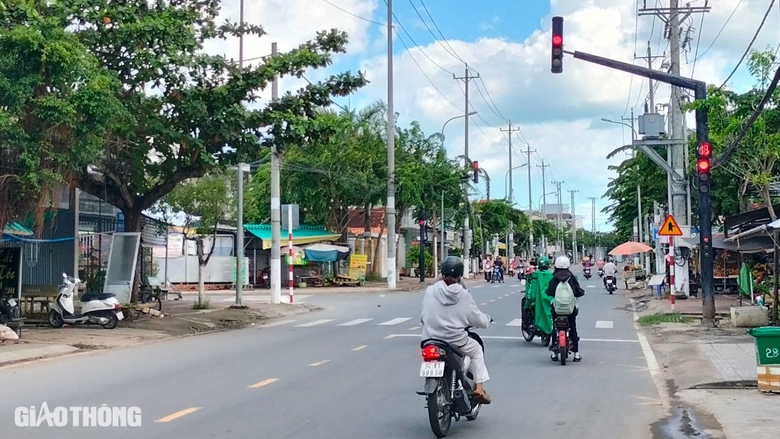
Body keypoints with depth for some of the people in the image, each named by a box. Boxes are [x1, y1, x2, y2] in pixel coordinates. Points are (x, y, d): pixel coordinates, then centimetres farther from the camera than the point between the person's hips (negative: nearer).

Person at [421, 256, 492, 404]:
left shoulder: (430, 291, -4)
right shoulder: (463, 295, -8)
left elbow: (423, 317, 4)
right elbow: (477, 319, -1)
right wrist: (487, 319, 21)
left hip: (430, 341, 2)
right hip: (456, 342, -2)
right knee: (477, 350, 24)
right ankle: (479, 388, 17)